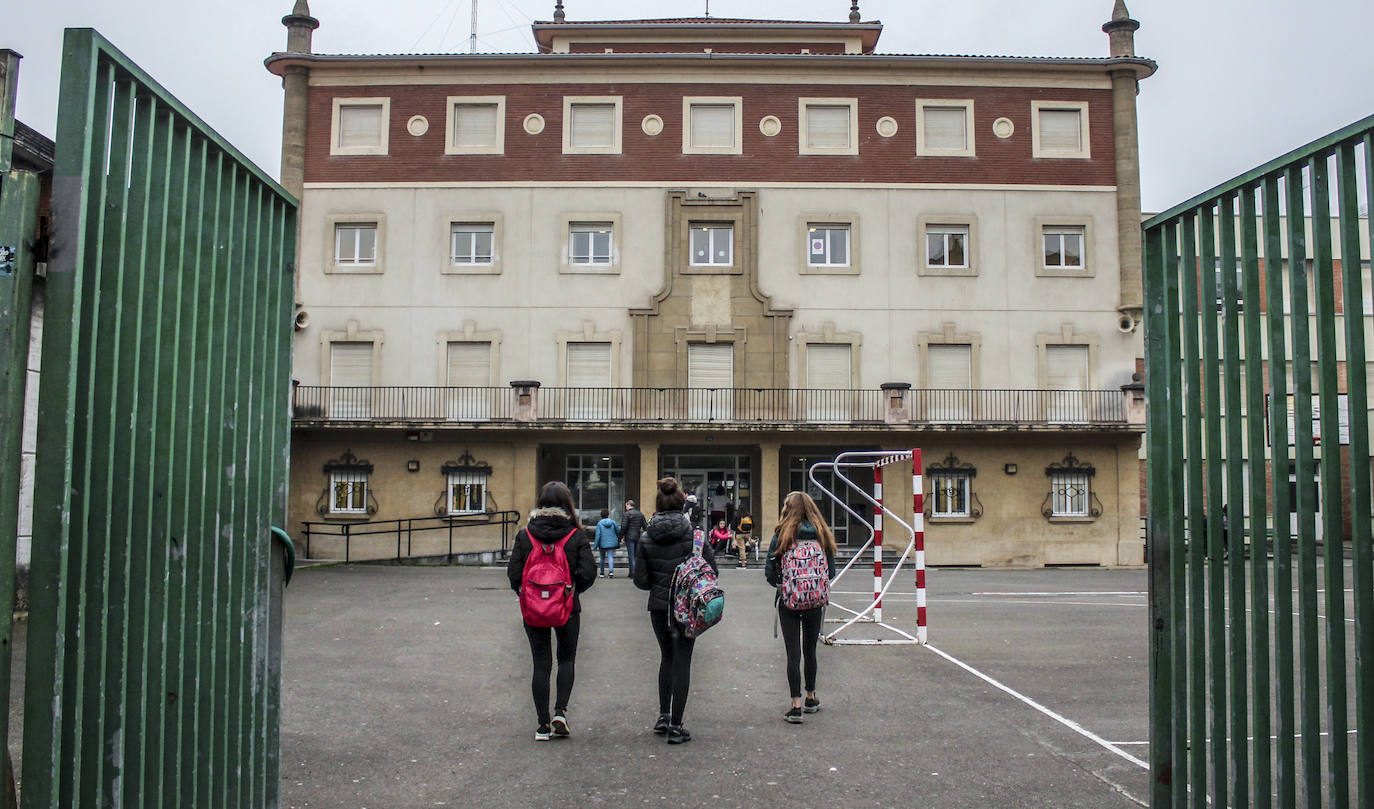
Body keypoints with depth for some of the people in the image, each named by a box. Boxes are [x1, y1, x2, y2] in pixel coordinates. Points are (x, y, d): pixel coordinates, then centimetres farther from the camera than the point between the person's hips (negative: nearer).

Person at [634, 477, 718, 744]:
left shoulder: (647, 538, -4)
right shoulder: (694, 535, -10)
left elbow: (641, 580, -3)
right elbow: (712, 570, -7)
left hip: (658, 606, 2)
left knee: (667, 656, 21)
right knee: (682, 661, 4)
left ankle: (664, 716, 22)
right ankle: (676, 726, 5)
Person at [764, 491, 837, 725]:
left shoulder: (782, 535, -8)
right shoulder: (821, 535, 0)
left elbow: (769, 571, -6)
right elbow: (831, 571, 3)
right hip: (815, 600, 3)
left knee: (793, 653, 1)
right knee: (810, 650, 17)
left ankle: (796, 706, -2)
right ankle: (810, 699, 30)